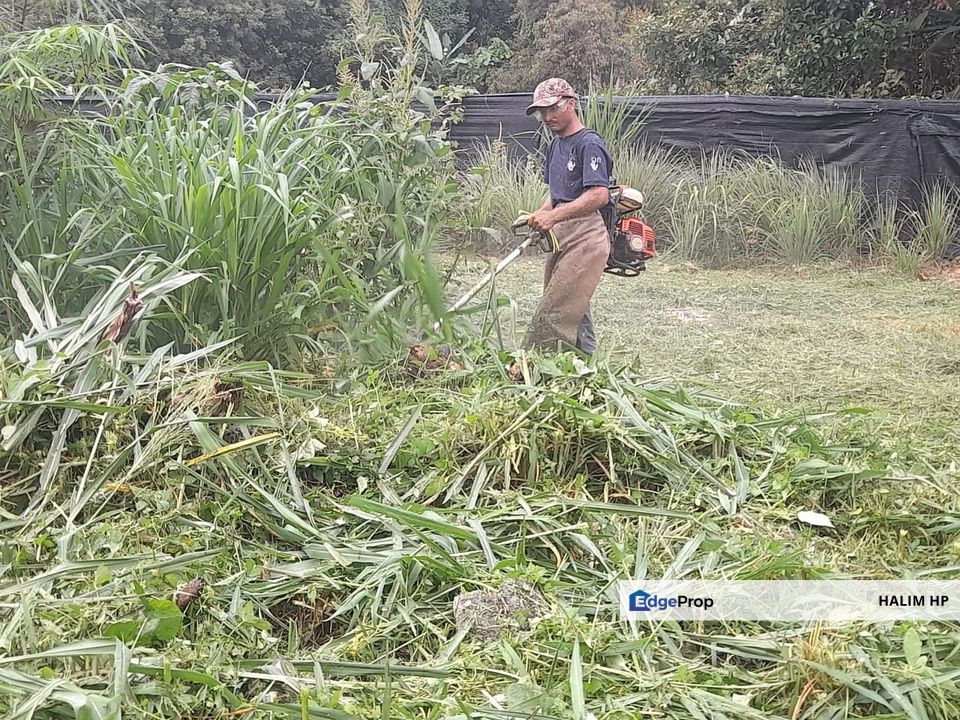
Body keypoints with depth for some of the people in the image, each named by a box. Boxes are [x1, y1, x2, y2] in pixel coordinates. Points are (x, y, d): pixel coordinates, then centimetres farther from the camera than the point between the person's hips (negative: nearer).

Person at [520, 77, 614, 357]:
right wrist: (540, 217, 5)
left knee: (553, 314, -13)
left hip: (585, 237, -10)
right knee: (574, 313, 12)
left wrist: (553, 216, -25)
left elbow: (599, 195, -21)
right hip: (561, 238, 10)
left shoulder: (589, 143, -10)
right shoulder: (556, 145, 19)